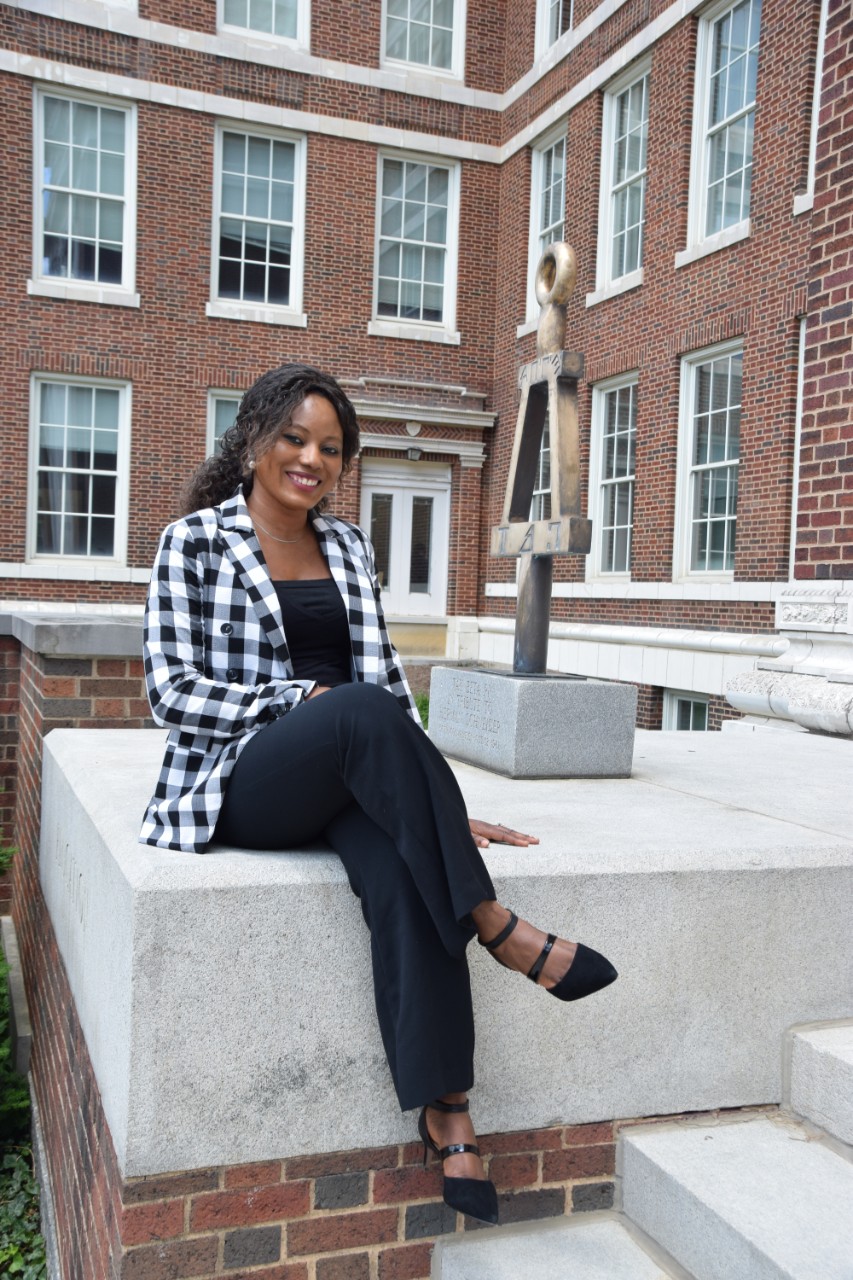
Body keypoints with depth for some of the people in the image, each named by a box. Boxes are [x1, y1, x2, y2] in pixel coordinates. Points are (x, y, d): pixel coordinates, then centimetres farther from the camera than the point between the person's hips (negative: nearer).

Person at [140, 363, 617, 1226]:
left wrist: (433, 802, 1)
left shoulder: (348, 547, 16)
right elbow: (173, 694, -4)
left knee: (400, 871, -30)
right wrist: (309, 698, -13)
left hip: (348, 784, 4)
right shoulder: (195, 542, 2)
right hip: (236, 782, -4)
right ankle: (494, 927, -27)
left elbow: (387, 677, 12)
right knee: (364, 710, -35)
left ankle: (445, 1112, -26)